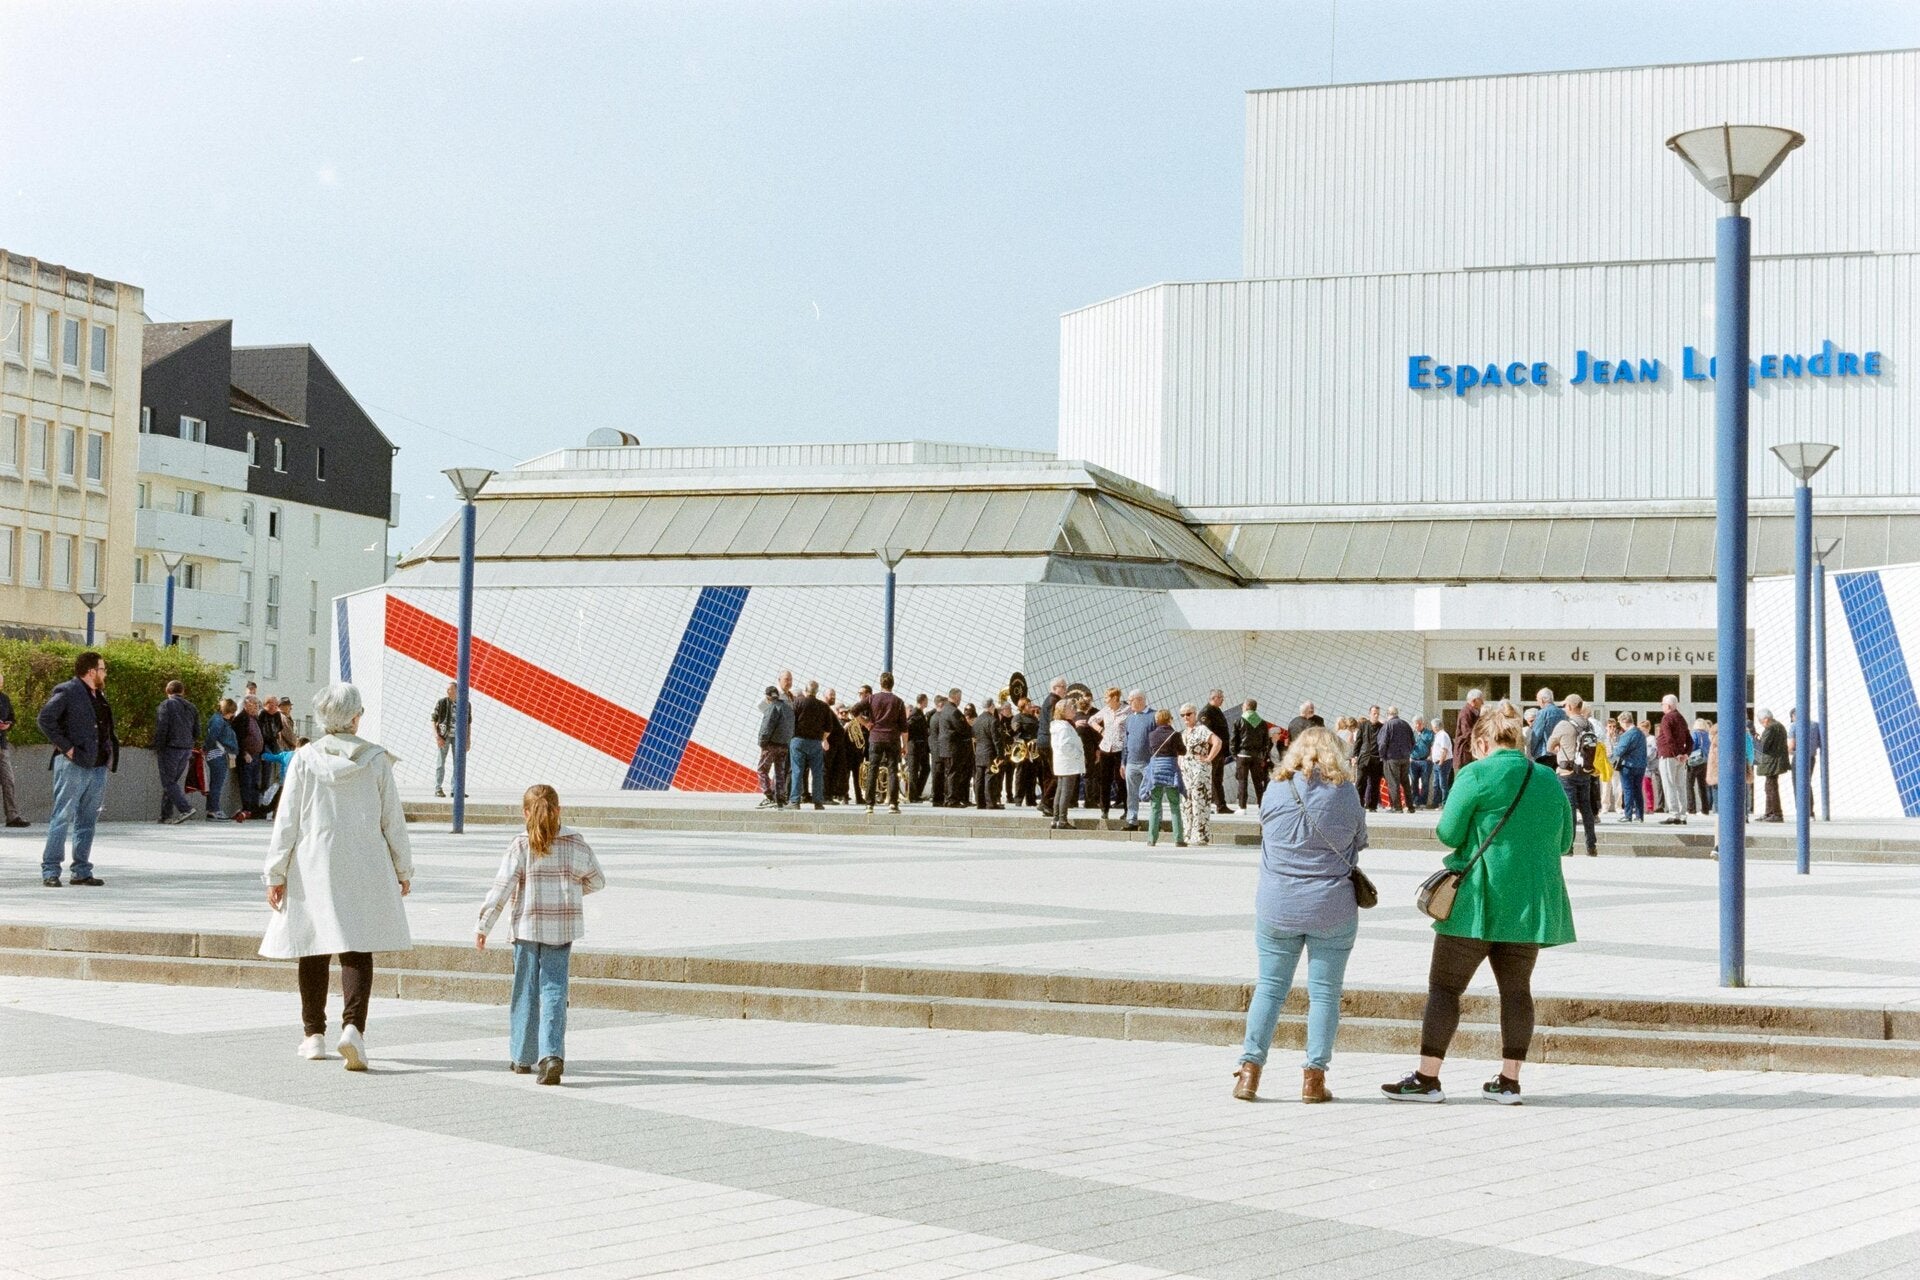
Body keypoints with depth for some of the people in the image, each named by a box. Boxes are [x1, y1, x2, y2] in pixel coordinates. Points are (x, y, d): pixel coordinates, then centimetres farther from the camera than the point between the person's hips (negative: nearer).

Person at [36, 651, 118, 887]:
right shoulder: (67, 692, -7)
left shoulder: (100, 697, 18)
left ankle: (82, 871, 14)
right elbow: (44, 719, -15)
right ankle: (50, 871, -4)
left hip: (98, 768, 8)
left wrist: (110, 752, 13)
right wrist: (66, 747, -17)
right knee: (62, 818, -6)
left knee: (87, 821, 9)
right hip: (73, 765, -8)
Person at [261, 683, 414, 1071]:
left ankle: (314, 1034, 18)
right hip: (365, 869, 0)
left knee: (313, 950, 11)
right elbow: (393, 820, 3)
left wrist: (276, 873, 2)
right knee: (357, 949, -1)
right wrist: (403, 870, 13)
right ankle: (353, 1026, -20)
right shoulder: (376, 760, -2)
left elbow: (286, 822, -3)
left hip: (312, 868, 1)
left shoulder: (304, 759, -3)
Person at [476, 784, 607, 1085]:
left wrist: (483, 926, -3)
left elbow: (501, 889, -9)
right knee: (554, 990, 2)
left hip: (527, 926, -1)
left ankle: (522, 1057, 19)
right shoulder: (576, 843, 0)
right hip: (563, 928, 1)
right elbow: (597, 881, 11)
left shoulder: (521, 846, -8)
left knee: (526, 992, 11)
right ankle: (552, 1054, -15)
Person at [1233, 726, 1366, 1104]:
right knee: (1324, 992, 5)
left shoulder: (1276, 791, -3)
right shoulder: (1346, 793, -5)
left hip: (1277, 909, 1)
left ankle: (1249, 1069, 6)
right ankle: (1314, 1077, 4)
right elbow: (1360, 841, 7)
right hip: (1332, 909, -1)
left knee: (1270, 987, 10)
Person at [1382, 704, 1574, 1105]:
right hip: (1531, 903, 5)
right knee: (1516, 988, 10)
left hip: (1479, 901, -5)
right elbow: (1564, 841, 14)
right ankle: (1509, 1080, 9)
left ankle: (1426, 1079, -2)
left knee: (1444, 986, 0)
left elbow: (1449, 833, -9)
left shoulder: (1477, 775, -8)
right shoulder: (1549, 780, 9)